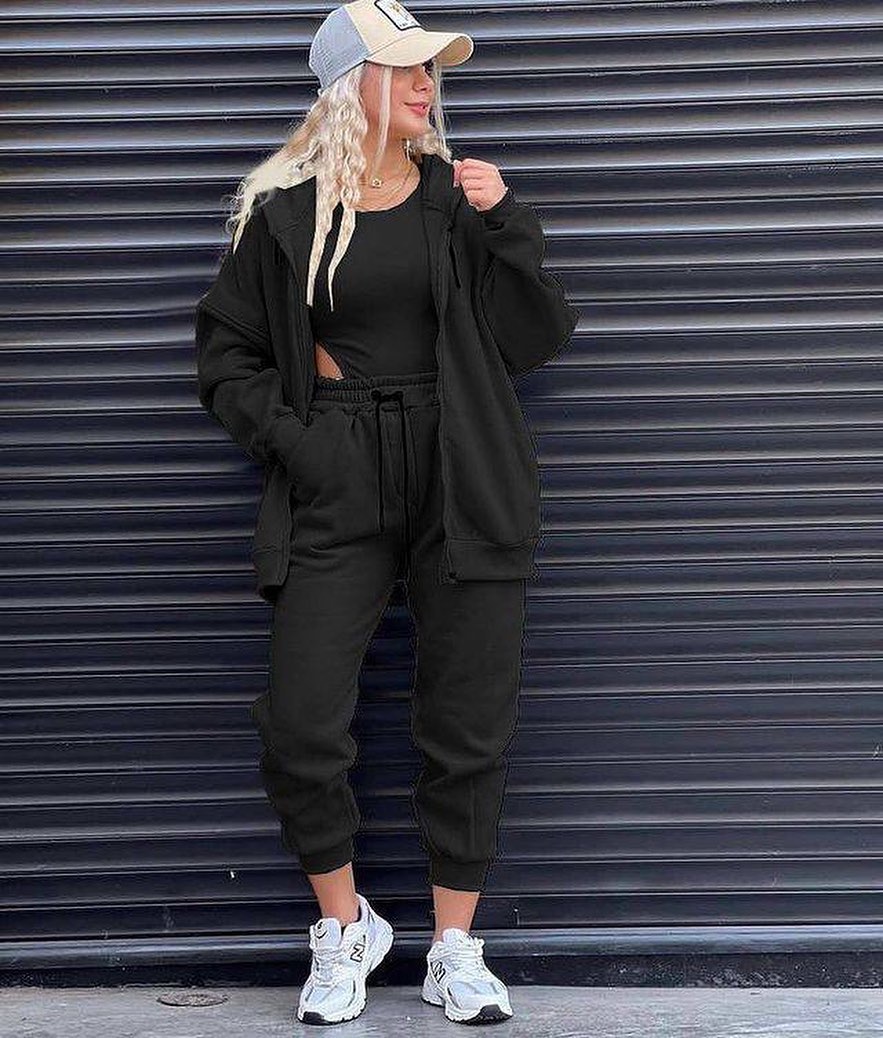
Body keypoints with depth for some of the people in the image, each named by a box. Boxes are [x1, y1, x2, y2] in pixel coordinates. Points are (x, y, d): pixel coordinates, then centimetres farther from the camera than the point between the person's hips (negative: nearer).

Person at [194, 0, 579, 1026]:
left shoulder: (460, 196, 7)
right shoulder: (283, 211, 3)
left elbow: (536, 341, 4)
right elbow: (227, 352, 10)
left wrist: (505, 229, -8)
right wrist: (285, 434, -5)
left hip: (462, 487, 1)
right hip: (335, 494, -1)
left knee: (468, 731, 4)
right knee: (300, 731, -6)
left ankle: (455, 950, 19)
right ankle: (345, 928, 19)